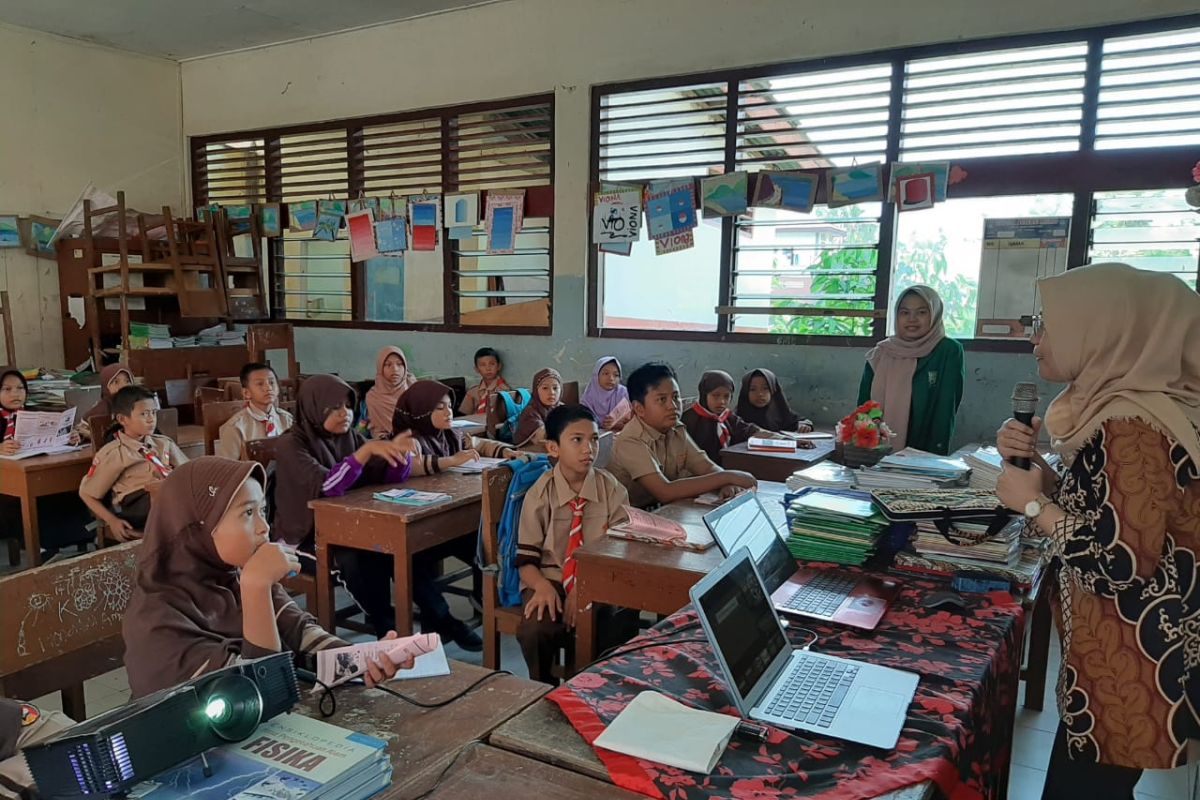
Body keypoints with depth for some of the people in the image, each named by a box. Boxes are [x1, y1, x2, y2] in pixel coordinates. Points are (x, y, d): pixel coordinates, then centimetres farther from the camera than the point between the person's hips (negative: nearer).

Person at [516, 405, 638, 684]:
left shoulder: (612, 489, -1)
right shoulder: (540, 494, -4)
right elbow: (525, 559, -2)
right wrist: (543, 587, -25)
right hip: (551, 579, -1)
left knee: (622, 624, -30)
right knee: (534, 630, -31)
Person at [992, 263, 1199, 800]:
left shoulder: (1132, 428, -24)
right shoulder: (1121, 410, 7)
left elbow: (1122, 563, -29)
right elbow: (1087, 506, 14)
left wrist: (1033, 504, -18)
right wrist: (1031, 462, -1)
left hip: (1128, 669, -10)